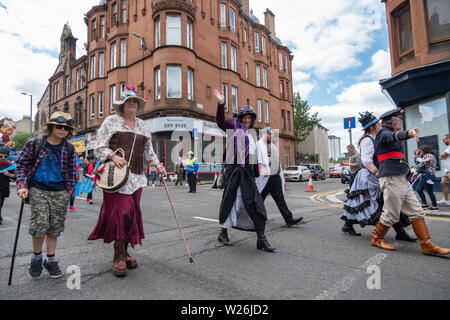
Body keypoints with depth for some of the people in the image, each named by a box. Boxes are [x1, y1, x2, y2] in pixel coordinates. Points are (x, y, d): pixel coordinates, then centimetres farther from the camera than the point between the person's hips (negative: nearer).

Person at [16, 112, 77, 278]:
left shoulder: (69, 149, 5)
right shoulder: (34, 143, 0)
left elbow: (72, 172, 11)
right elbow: (22, 165, 4)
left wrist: (69, 193, 5)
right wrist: (22, 186, -8)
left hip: (60, 193, 2)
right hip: (38, 190, -2)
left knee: (55, 227, 8)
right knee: (39, 224, -9)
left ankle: (51, 260, 25)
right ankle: (36, 257, 19)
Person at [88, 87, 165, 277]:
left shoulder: (143, 126, 19)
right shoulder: (111, 121, 6)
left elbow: (148, 151, 22)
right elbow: (99, 147, 2)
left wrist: (157, 165, 6)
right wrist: (113, 156, -16)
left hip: (136, 177, 5)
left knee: (132, 213, 6)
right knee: (121, 211, -10)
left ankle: (125, 252, 20)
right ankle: (119, 256, 2)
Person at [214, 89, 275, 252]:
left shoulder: (251, 136, 22)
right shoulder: (234, 128, 4)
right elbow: (220, 122, -16)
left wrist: (256, 175, 20)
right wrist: (221, 104, -27)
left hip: (247, 171, 6)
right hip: (233, 169, -6)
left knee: (255, 203, 0)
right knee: (229, 200, 3)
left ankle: (261, 239, 5)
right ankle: (223, 232, 22)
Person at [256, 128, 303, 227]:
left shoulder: (273, 146, 23)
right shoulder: (259, 144, -3)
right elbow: (258, 158, -18)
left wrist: (280, 173, 22)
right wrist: (262, 168, -32)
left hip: (276, 177, 7)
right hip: (266, 177, -7)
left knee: (280, 198, 4)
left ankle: (289, 219, 3)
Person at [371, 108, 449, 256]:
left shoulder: (391, 132, 21)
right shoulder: (383, 133, -8)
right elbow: (394, 136, -32)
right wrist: (409, 133, -49)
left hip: (402, 179, 10)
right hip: (391, 179, -10)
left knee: (416, 211, 8)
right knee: (390, 214, -2)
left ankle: (427, 245, 13)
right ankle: (376, 239, 15)